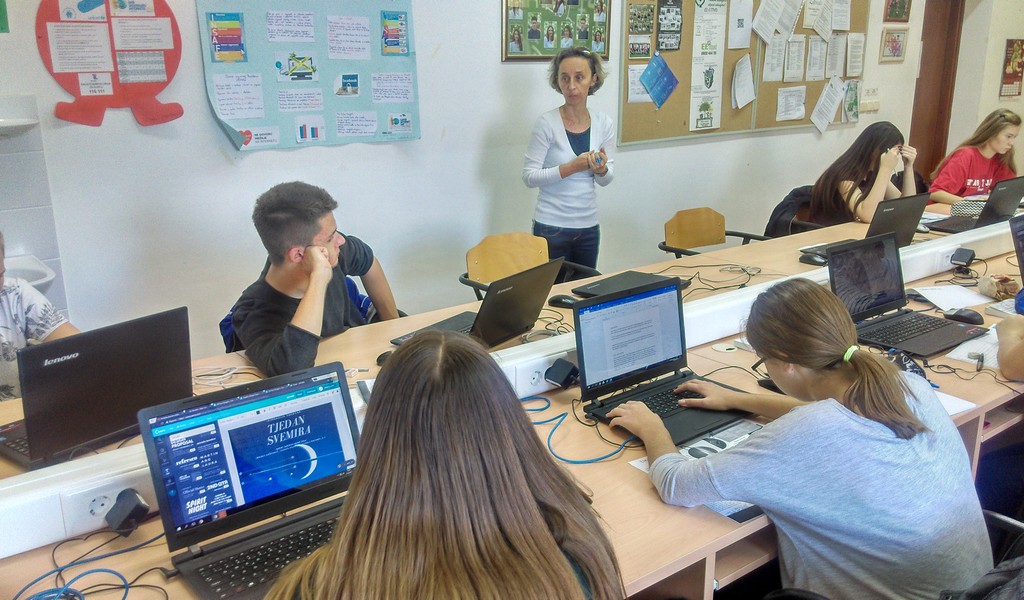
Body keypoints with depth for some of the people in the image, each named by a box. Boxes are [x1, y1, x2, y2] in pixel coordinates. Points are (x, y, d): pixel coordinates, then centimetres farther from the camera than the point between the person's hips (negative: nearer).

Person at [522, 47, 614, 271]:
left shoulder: (603, 123, 2)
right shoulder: (548, 123, -11)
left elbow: (605, 180, 11)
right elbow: (529, 176, -13)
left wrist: (601, 169, -12)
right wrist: (572, 167, -22)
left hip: (589, 227, 4)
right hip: (552, 227, -4)